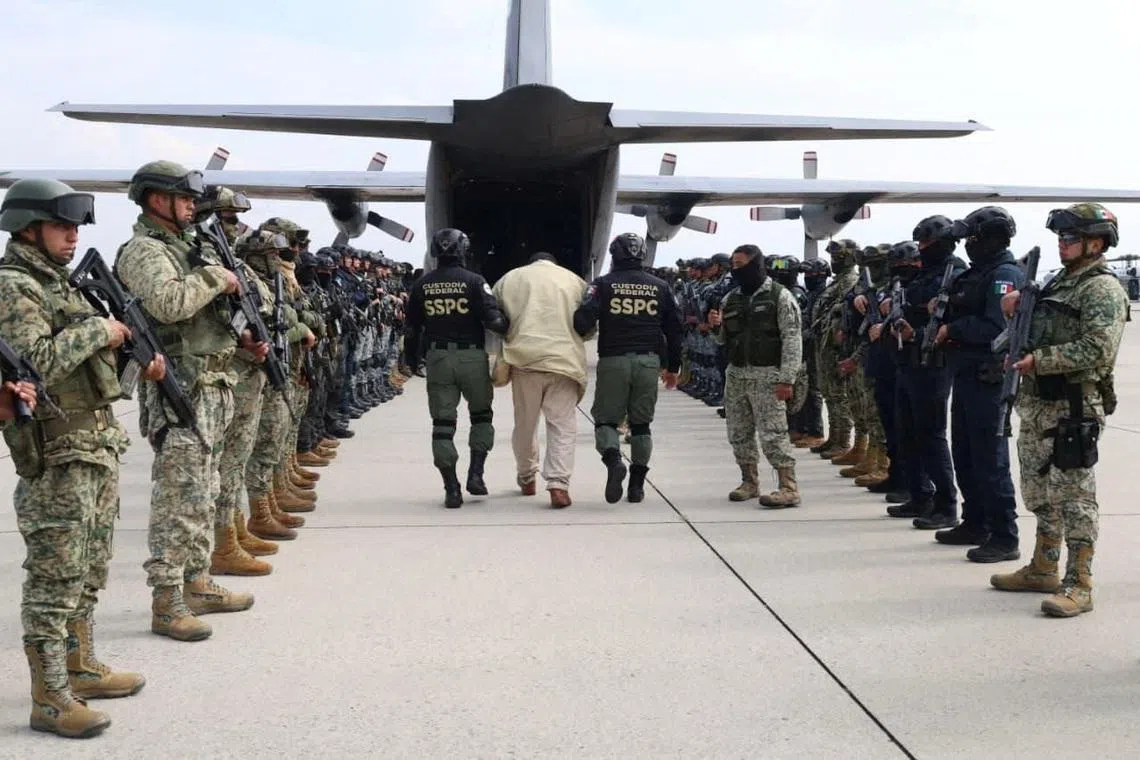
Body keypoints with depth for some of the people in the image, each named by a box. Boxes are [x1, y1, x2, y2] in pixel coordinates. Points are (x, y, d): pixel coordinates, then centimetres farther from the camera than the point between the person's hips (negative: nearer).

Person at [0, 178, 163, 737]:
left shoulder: (57, 282, 16)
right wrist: (99, 331, -16)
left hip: (98, 447, 10)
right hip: (56, 456, -10)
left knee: (88, 571, 17)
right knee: (54, 579, -6)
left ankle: (81, 668, 29)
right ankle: (49, 698, -1)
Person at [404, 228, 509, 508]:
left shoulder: (422, 285, 5)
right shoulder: (474, 281, -6)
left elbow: (411, 327, 11)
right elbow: (494, 319, -14)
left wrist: (412, 360, 24)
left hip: (437, 358, 2)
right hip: (471, 356, -2)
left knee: (442, 423, 5)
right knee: (481, 414, 18)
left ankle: (451, 489, 3)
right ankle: (476, 473, 7)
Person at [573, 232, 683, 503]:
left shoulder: (603, 285, -1)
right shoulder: (660, 287, 10)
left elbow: (583, 318, -14)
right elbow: (674, 329, 12)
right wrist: (673, 367, 21)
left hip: (613, 361, -3)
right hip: (649, 362, 3)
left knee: (606, 419, 7)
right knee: (641, 423, 12)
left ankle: (613, 460, -21)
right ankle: (637, 485, 12)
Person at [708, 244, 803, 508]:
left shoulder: (780, 296, -7)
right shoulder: (731, 298, 12)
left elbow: (792, 340, -11)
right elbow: (723, 338, 20)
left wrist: (787, 378, -17)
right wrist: (716, 327, -4)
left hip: (766, 375, -7)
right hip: (736, 374, 7)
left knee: (773, 432, -11)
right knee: (739, 433, 11)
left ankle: (789, 488, -8)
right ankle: (749, 482, 24)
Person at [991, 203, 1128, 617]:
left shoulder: (1103, 289, -11)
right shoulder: (1058, 283, 17)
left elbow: (1099, 349, -22)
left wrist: (1040, 361, -21)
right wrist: (1016, 311, 5)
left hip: (1073, 410, -9)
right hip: (1036, 406, 9)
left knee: (1073, 498, -6)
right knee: (1041, 494, 17)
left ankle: (1078, 585, -2)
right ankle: (1042, 569, 29)